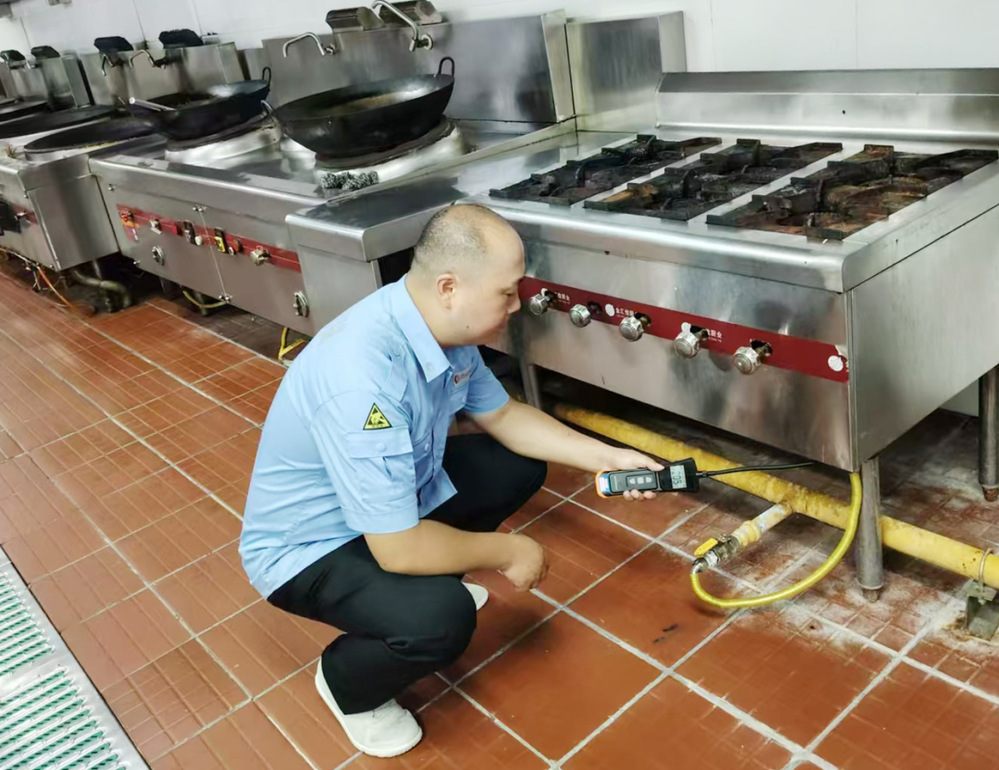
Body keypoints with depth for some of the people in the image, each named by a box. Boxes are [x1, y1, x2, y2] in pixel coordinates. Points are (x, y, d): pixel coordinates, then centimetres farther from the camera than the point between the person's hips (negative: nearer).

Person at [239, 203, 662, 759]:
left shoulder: (446, 328, -11)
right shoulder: (363, 376, -38)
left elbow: (503, 416, 6)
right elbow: (399, 547, -34)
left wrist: (607, 457, -1)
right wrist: (506, 552, -18)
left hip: (392, 499, 8)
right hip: (308, 547, -8)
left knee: (520, 466, 5)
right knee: (440, 619, -31)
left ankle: (427, 584, 21)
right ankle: (346, 682, 3)